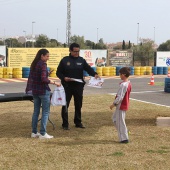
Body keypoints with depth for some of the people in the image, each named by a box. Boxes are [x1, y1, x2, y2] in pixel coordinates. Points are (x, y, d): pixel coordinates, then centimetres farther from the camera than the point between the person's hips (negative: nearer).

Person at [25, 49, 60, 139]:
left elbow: (30, 77, 16)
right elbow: (44, 79, -24)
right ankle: (42, 133, -1)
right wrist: (54, 83, -16)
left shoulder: (34, 64, 9)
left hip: (35, 91, 8)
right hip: (43, 91, -8)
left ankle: (34, 132, 19)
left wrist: (29, 88, 25)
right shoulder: (43, 64, -15)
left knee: (36, 111, 14)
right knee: (45, 112, -1)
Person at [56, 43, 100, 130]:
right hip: (67, 86, -3)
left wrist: (94, 74, -24)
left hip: (78, 86, 3)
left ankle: (78, 122, 25)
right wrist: (64, 78, -18)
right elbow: (58, 72, 1)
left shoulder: (81, 60, 7)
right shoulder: (65, 60, -1)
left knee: (78, 105, 11)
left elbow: (88, 68, -4)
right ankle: (65, 124, 8)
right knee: (65, 105, -1)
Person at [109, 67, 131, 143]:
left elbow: (120, 97, -25)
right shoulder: (128, 83, 7)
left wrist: (113, 104, -15)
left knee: (120, 122, 0)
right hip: (125, 105, 10)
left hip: (121, 106, -10)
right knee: (115, 118, 22)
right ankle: (123, 134, 24)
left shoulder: (123, 85, -23)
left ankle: (124, 138, 6)